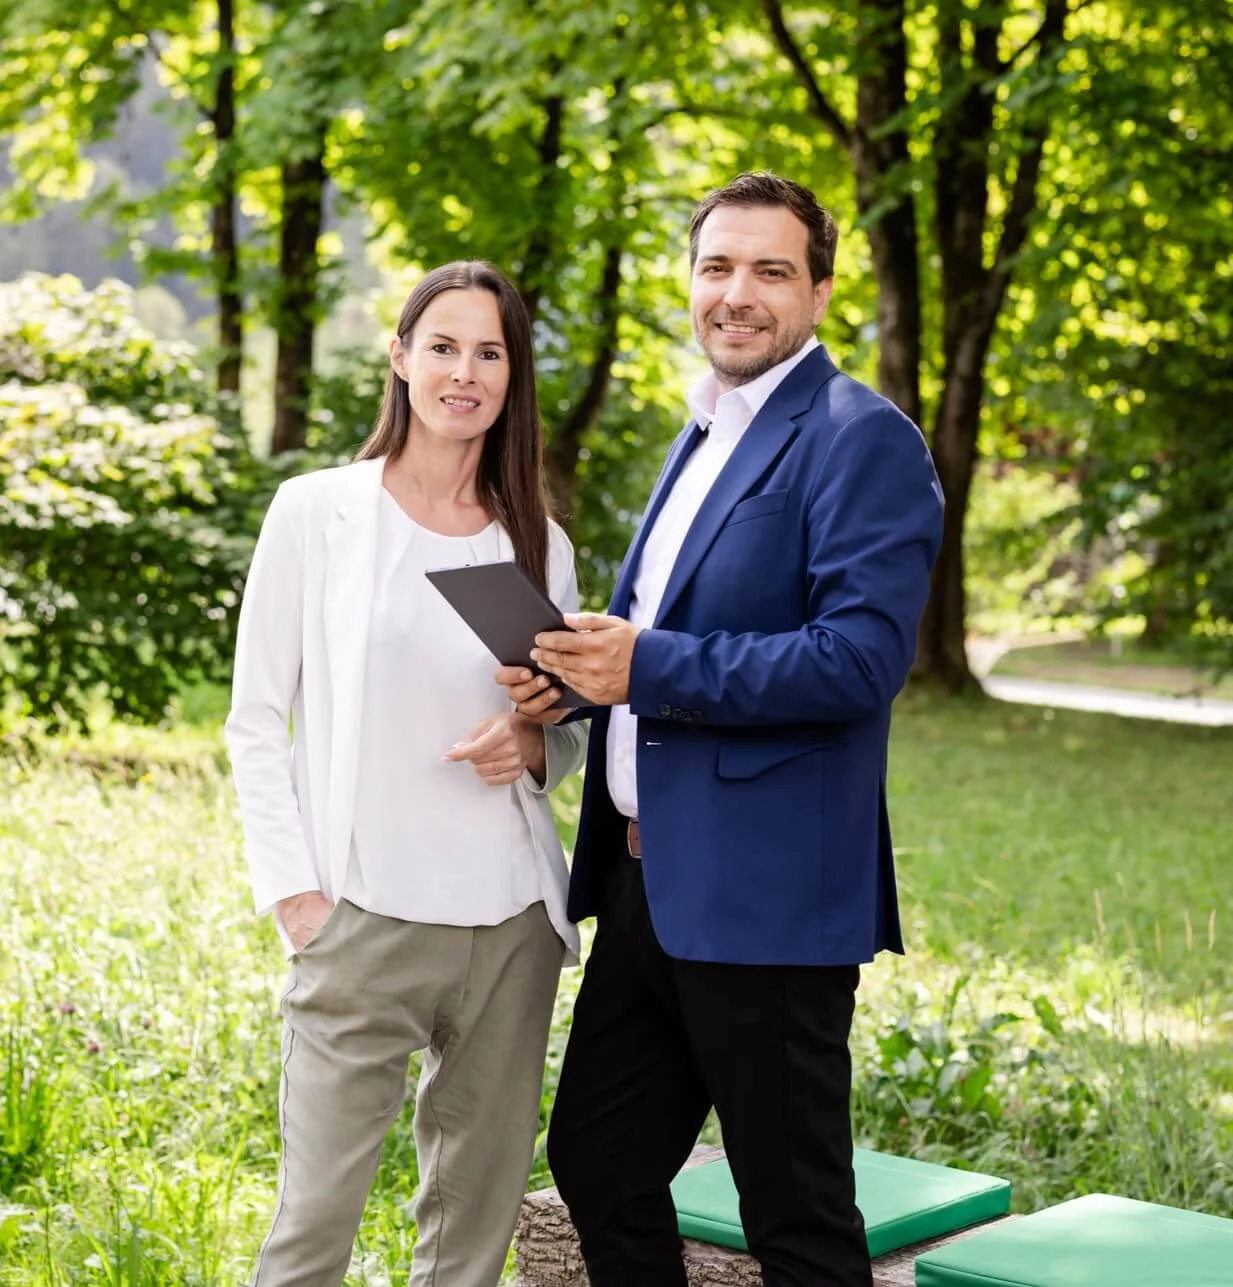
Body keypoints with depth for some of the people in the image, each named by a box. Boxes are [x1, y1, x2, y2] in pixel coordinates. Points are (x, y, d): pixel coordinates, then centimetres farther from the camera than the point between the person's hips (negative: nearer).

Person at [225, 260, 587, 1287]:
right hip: (364, 922, -4)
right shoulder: (316, 513, 1)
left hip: (513, 926, 4)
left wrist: (535, 746, -4)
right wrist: (295, 893, -6)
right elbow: (256, 720, 2)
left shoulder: (540, 546, 10)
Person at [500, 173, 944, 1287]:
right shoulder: (706, 436, 17)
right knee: (595, 1158, 17)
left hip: (763, 892, -9)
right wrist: (577, 670, 4)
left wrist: (650, 666, -21)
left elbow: (863, 658, -22)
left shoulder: (862, 441, -11)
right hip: (648, 880, 9)